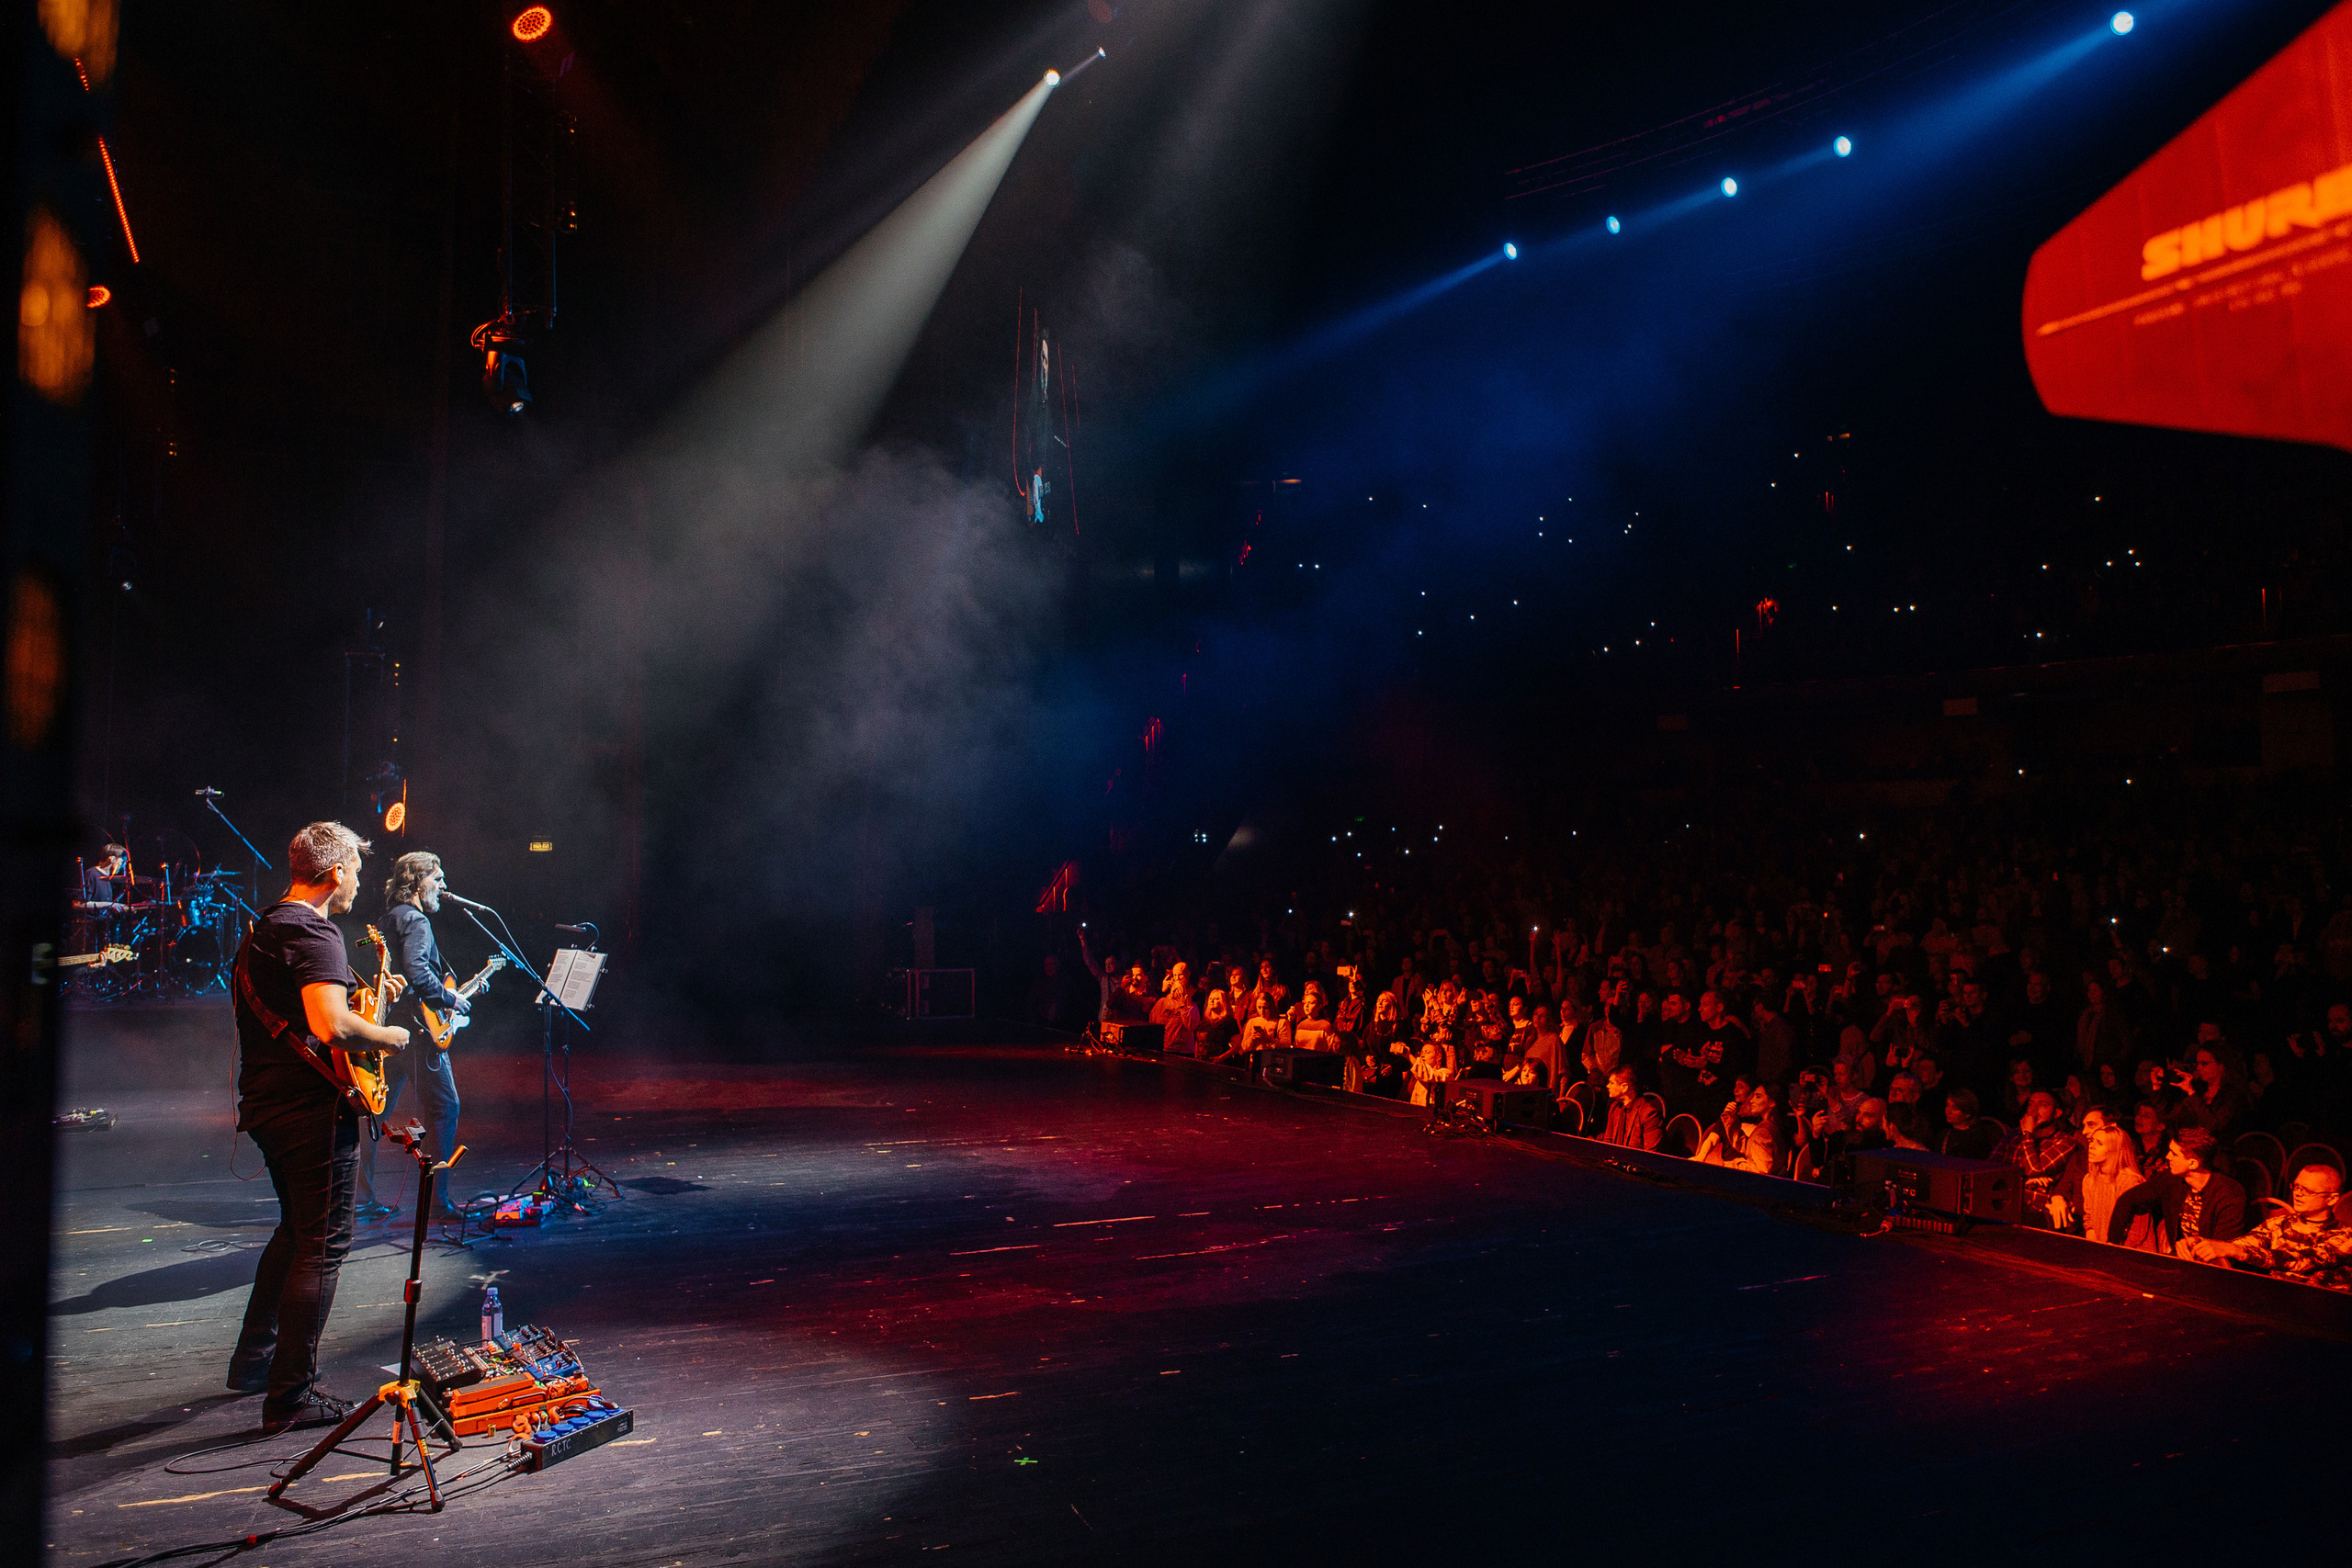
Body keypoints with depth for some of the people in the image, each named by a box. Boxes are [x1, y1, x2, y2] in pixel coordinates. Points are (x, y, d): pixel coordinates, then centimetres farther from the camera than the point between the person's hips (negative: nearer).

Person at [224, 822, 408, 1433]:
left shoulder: (262, 929, 15)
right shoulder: (314, 934, -19)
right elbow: (330, 1026, -33)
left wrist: (364, 991, 21)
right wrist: (389, 1036, -16)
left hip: (266, 1104, 10)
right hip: (314, 1110, -10)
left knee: (296, 1228, 25)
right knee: (323, 1246, -2)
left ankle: (253, 1360, 34)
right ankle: (290, 1398, 2)